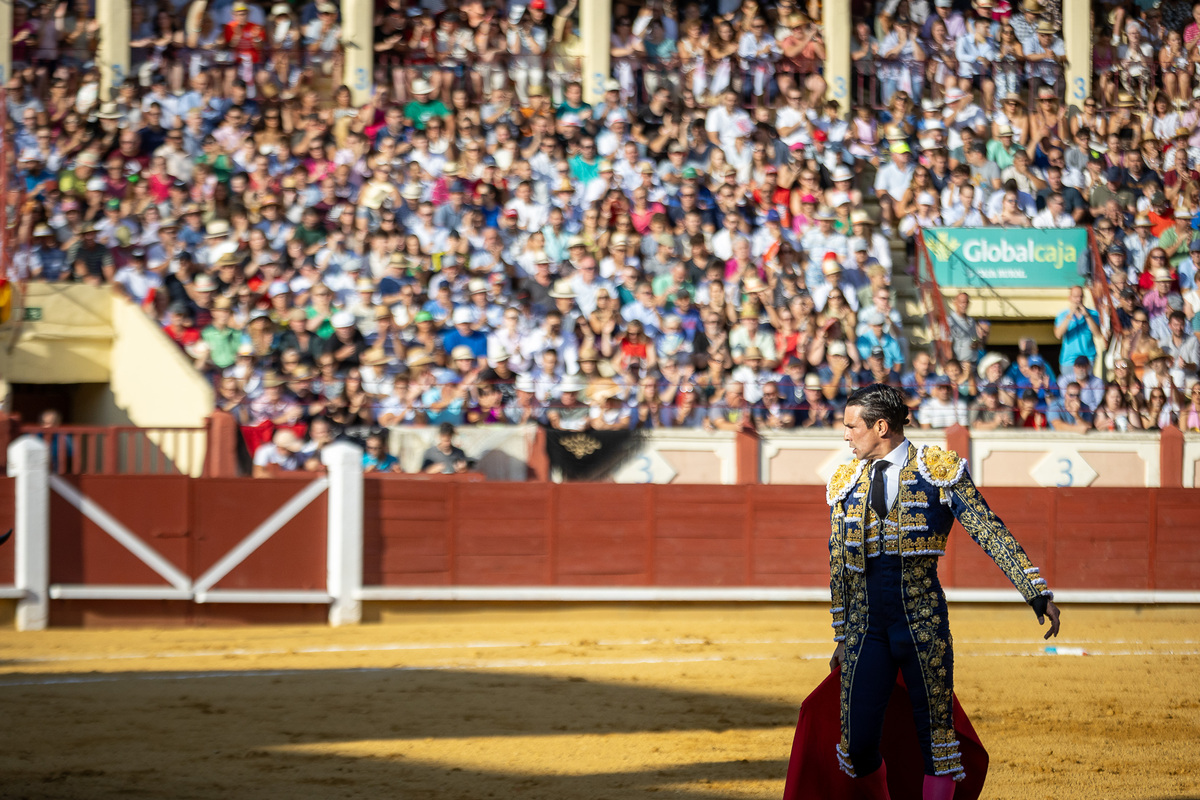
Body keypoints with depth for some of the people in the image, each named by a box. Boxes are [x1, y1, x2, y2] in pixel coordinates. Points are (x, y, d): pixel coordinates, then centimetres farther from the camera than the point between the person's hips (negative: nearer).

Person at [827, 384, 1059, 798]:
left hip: (923, 624, -3)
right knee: (858, 741, -1)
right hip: (866, 627, 3)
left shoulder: (940, 469, -1)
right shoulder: (845, 483, 11)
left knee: (936, 736, -1)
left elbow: (991, 533, -4)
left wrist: (1037, 593, -12)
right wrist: (842, 639, 18)